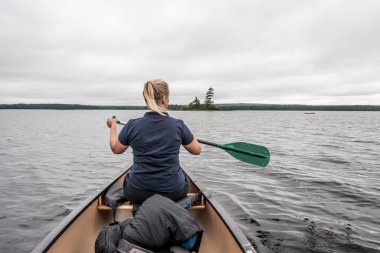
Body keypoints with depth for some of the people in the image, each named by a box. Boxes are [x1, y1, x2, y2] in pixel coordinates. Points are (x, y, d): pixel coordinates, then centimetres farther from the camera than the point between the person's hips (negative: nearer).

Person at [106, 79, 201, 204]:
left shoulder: (132, 125, -11)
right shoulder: (178, 125, -13)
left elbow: (116, 149, 7)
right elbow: (197, 150, 2)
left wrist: (112, 126, 22)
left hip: (137, 194, 1)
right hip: (173, 192, 0)